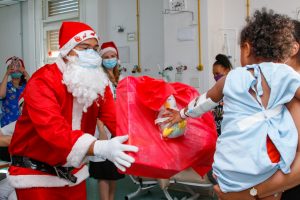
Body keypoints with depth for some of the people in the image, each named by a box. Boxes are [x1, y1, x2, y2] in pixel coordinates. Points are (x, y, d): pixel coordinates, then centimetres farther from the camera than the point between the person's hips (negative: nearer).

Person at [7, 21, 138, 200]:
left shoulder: (97, 83, -1)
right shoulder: (43, 82, -22)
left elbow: (116, 119, -12)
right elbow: (54, 130, -37)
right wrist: (100, 148, -51)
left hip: (73, 172, 6)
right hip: (36, 173, -5)